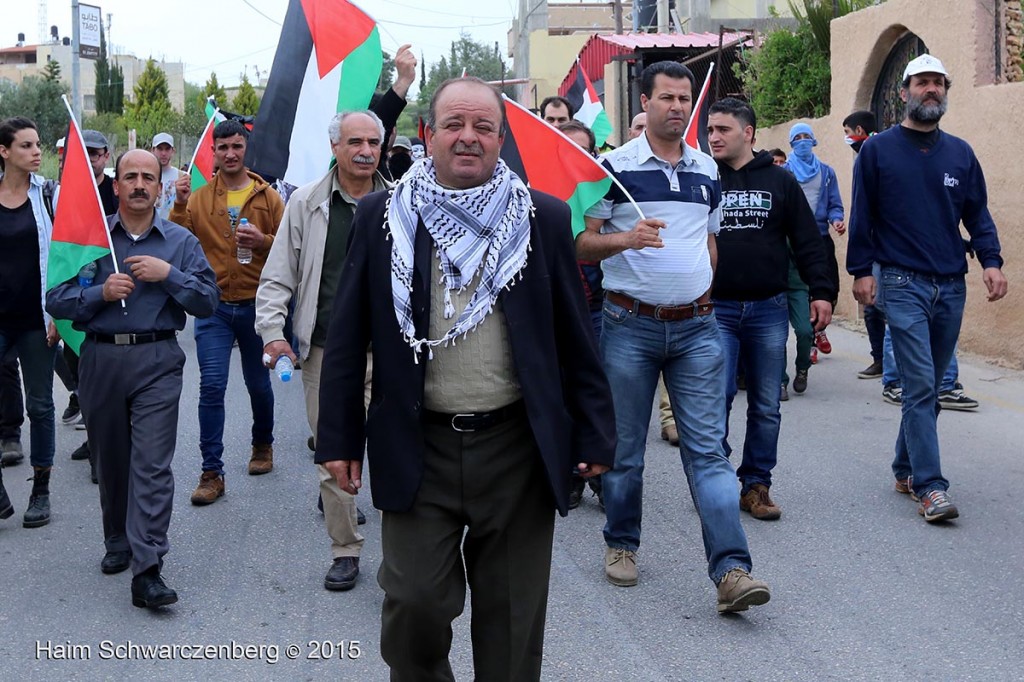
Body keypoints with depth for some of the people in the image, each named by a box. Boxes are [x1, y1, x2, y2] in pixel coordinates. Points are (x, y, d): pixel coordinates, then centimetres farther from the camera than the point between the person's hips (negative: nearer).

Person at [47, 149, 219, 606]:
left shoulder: (181, 241, 7)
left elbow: (208, 302, 0)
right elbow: (56, 301, 1)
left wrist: (169, 275, -12)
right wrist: (101, 293, -14)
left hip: (156, 361, -2)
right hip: (100, 359, 2)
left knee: (152, 464, -10)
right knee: (110, 461, 13)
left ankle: (147, 570, -12)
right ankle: (118, 543, 33)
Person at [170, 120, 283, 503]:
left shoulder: (268, 197, 1)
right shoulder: (198, 197, 2)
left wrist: (263, 241, -17)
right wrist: (180, 204, -18)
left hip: (256, 305, 1)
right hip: (214, 306, 0)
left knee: (258, 383, 15)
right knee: (211, 385, -8)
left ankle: (263, 445, 41)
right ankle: (211, 473, -2)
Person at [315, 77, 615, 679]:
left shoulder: (544, 219, 2)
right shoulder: (382, 216, 2)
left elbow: (575, 337, 5)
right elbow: (347, 337, 4)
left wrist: (594, 434, 3)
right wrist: (340, 437, 1)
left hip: (518, 447, 1)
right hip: (418, 449, 0)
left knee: (512, 619, 10)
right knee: (415, 605, 0)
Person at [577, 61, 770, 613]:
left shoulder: (707, 170, 12)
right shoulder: (615, 166, -2)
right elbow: (582, 243, -4)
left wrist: (702, 294, 15)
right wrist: (625, 239, -22)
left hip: (696, 326, 3)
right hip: (630, 324, -3)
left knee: (708, 448, -3)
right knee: (625, 448, 7)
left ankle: (730, 570, -7)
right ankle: (621, 545, 27)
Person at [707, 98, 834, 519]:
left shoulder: (779, 181, 7)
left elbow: (807, 242, 8)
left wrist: (821, 291, 1)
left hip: (769, 310, 2)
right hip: (715, 309, -1)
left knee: (766, 407, 6)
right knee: (716, 399, -4)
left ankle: (756, 485, 17)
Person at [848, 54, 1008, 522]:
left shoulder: (960, 153, 11)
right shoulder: (878, 150, 1)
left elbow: (978, 214, 12)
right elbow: (862, 216, 0)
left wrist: (991, 260, -2)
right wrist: (861, 270, -7)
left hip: (951, 287, 5)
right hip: (902, 285, -4)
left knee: (928, 387, 11)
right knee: (920, 386, -11)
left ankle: (906, 470, 24)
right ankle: (930, 487, -11)